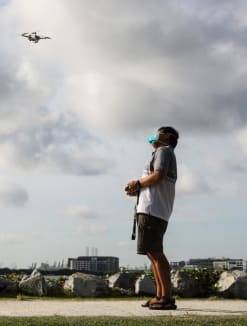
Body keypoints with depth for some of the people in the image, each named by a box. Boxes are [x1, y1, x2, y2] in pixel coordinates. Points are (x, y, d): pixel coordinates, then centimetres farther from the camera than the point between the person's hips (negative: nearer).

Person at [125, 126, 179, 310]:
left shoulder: (164, 151, 2)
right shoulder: (163, 153, 29)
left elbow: (158, 176, -16)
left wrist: (138, 183, -3)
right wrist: (137, 190, 9)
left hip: (153, 210, -10)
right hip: (153, 210, 10)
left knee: (155, 252, -14)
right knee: (153, 253, 9)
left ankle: (167, 297, -15)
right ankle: (160, 296, 10)